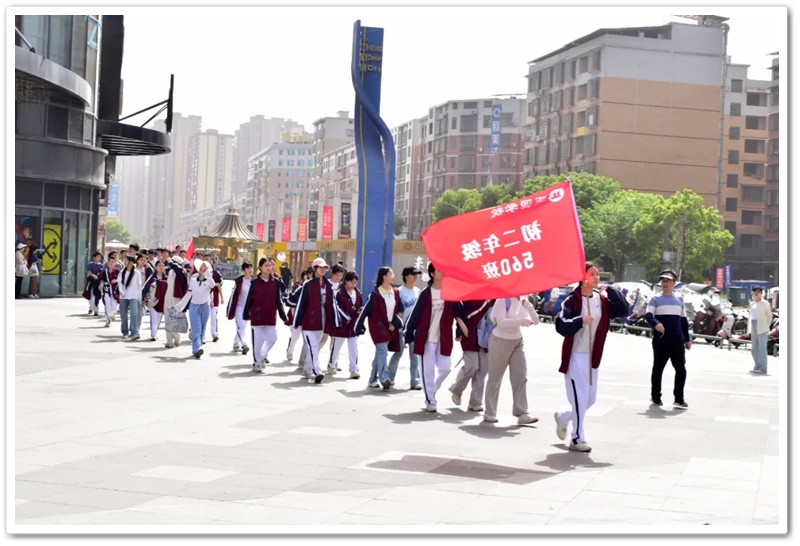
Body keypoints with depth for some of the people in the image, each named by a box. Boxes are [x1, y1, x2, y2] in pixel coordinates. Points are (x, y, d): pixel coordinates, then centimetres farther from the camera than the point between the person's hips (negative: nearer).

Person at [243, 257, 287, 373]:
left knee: (272, 338, 3)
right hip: (257, 315, -3)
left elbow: (279, 300, 7)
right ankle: (257, 363, 15)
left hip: (270, 316, 3)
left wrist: (283, 315, 5)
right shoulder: (255, 282, -5)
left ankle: (262, 355, 29)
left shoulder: (276, 282, 3)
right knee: (257, 340, 3)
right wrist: (246, 314, -2)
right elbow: (249, 299, -2)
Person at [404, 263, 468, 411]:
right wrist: (408, 335, -4)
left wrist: (465, 330, -7)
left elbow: (458, 312, 3)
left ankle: (431, 392, 26)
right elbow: (416, 315, -3)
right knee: (428, 370, 1)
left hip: (444, 338, 3)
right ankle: (430, 401, 10)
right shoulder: (425, 294, -4)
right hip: (426, 338, -3)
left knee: (445, 368, 2)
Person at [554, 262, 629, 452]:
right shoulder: (573, 300, -11)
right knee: (580, 397, -4)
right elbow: (561, 325, -16)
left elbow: (623, 310, -5)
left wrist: (611, 290, -10)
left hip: (593, 356, 6)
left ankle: (563, 417, 37)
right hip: (575, 356, -6)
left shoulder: (602, 300, 6)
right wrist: (580, 320, -29)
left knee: (590, 399, 14)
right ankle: (577, 438, 8)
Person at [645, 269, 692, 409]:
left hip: (677, 340, 3)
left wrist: (687, 339, 17)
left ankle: (679, 398, 6)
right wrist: (656, 323, -34)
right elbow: (648, 315, -12)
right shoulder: (655, 299, 1)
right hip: (660, 340, -3)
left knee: (681, 369, -2)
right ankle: (655, 397, 16)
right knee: (658, 368, 5)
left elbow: (683, 320, 19)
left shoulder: (679, 299, 13)